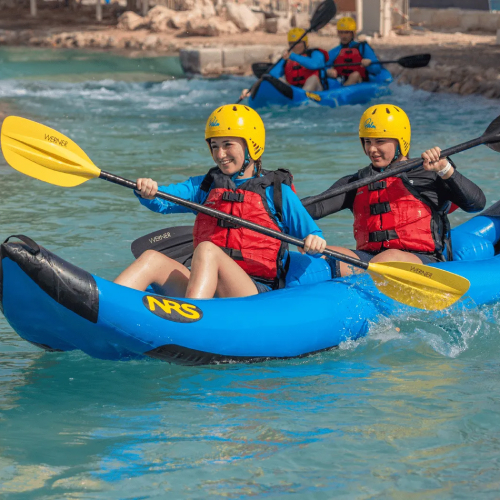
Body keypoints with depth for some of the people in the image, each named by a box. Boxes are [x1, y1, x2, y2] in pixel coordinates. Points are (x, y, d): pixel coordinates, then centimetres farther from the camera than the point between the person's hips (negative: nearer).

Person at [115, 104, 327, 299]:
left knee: (206, 250, -32)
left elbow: (310, 233, 7)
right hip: (207, 288, 4)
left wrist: (315, 241, -18)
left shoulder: (277, 192, 10)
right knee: (152, 259, -19)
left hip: (258, 292, -4)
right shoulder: (204, 185, 21)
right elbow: (163, 201, 6)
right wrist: (148, 193, -18)